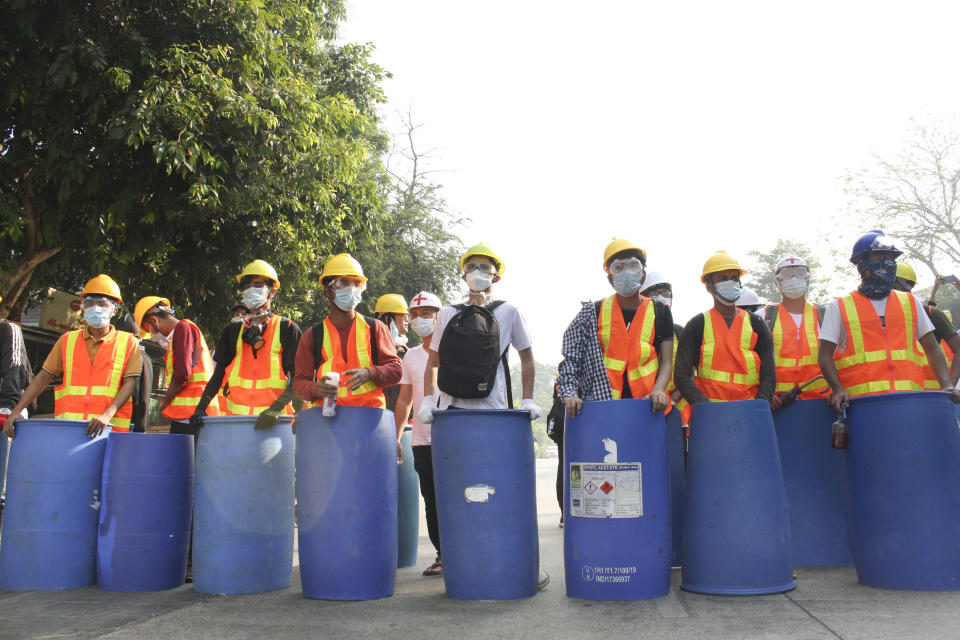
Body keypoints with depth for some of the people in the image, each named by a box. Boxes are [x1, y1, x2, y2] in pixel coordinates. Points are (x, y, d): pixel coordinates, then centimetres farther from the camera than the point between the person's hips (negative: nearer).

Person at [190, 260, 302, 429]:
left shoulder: (287, 329, 5)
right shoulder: (233, 331, 17)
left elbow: (297, 378, -1)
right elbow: (218, 374, 18)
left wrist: (276, 408, -16)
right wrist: (201, 406, 2)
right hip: (236, 415, 3)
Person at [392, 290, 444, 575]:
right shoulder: (411, 356, 15)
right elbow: (404, 399, 17)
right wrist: (396, 436, 11)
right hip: (422, 441, 5)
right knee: (431, 501, 7)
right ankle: (443, 555, 16)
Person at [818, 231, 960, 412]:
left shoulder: (910, 302, 20)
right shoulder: (839, 307, 9)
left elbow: (931, 348, 19)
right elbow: (825, 355, 4)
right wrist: (837, 388, -12)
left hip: (909, 399, 3)